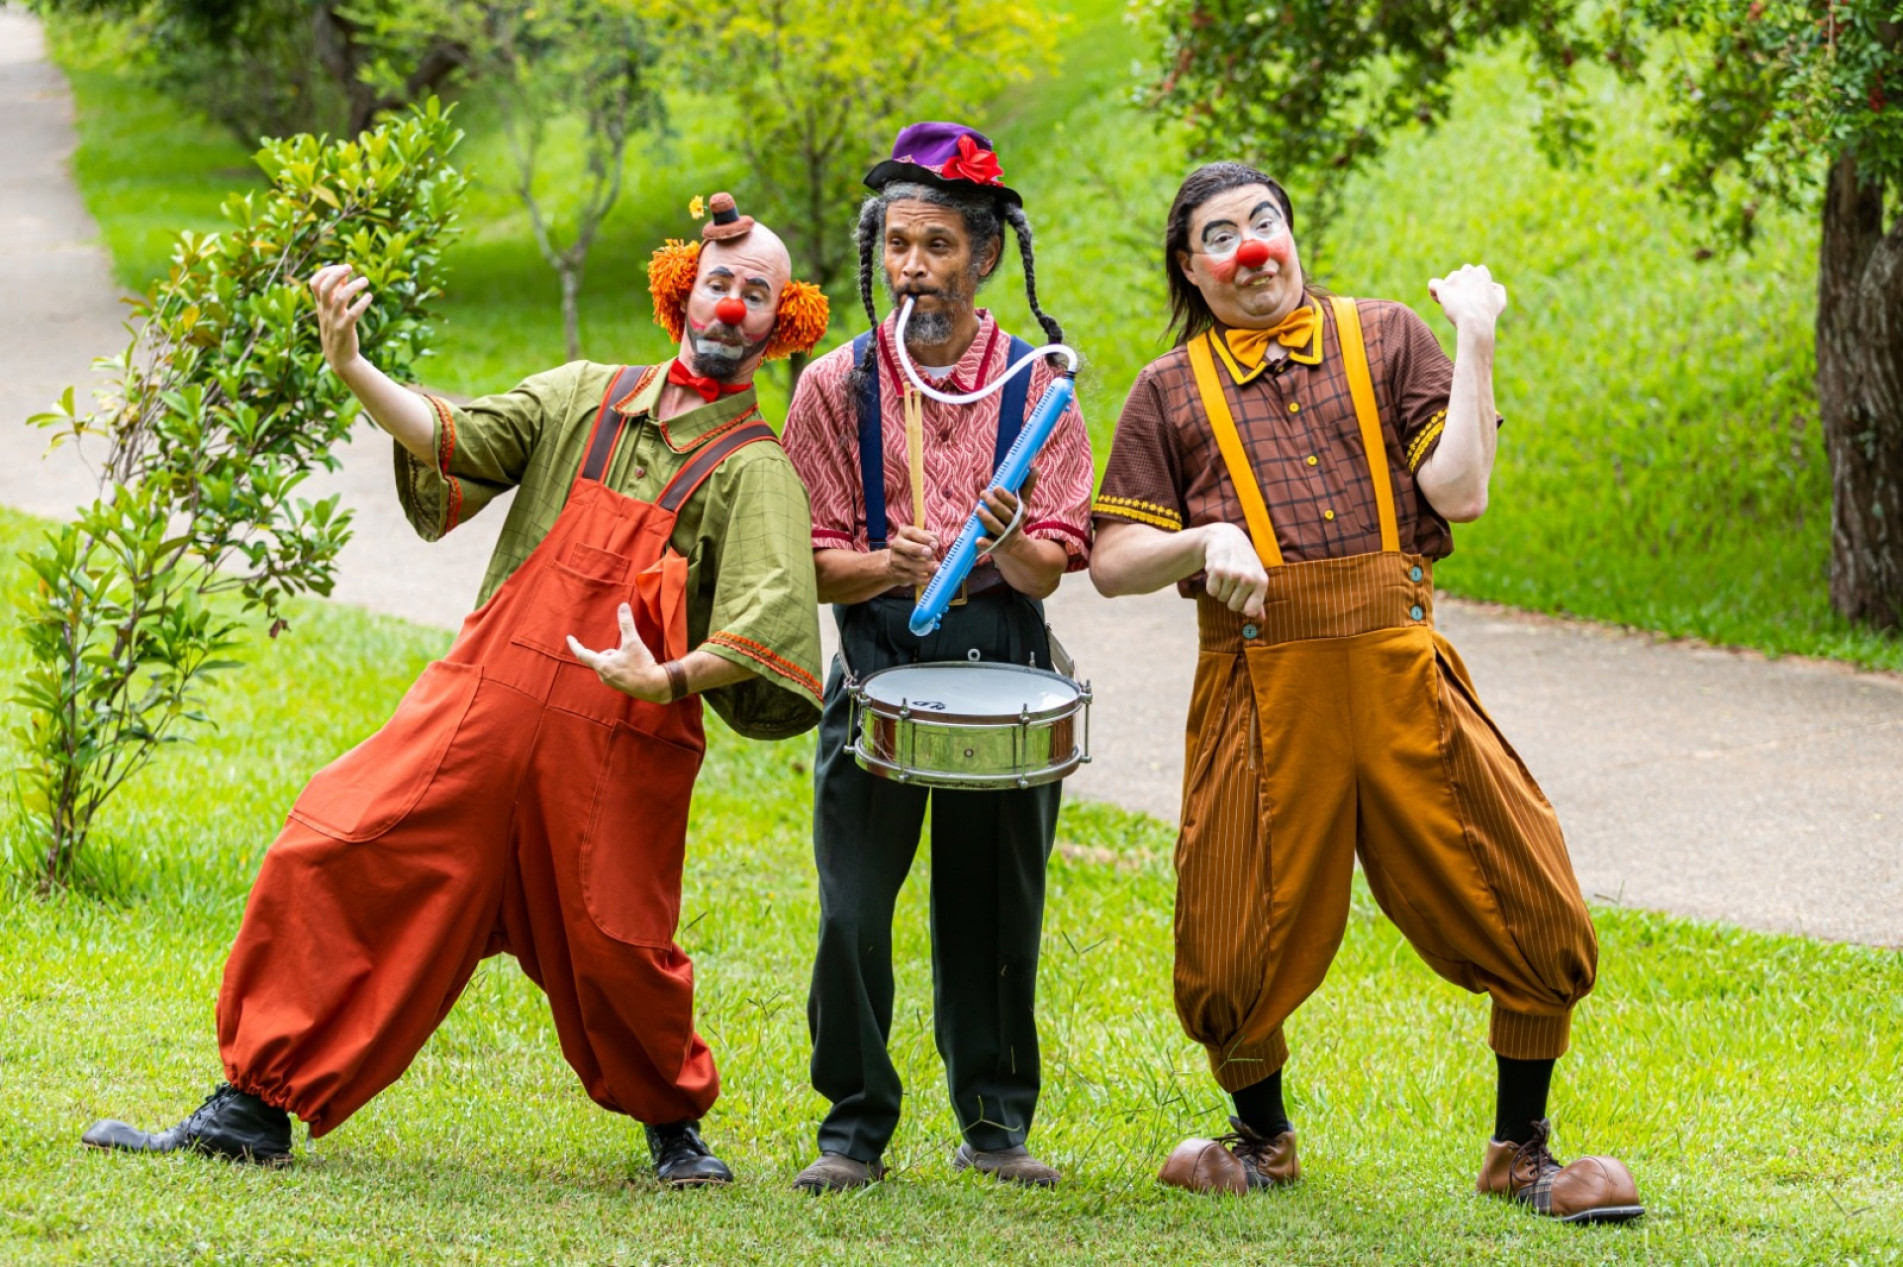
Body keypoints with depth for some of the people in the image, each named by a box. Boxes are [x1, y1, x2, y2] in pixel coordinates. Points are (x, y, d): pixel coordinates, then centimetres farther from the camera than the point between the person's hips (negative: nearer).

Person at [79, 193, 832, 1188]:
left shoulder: (753, 469, -1)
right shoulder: (582, 398, 11)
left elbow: (769, 620, -14)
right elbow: (457, 440, -2)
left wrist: (669, 677, -30)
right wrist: (351, 369, -17)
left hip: (618, 743, -3)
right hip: (481, 700, 3)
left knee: (613, 948, -1)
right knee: (331, 857, -5)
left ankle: (673, 1125, 29)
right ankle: (255, 1106, 2)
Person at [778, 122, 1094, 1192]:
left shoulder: (1035, 387, 3)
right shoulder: (837, 385, 3)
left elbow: (1049, 570, 0)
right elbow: (810, 561, 2)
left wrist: (1005, 542, -23)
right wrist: (888, 565, -19)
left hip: (1004, 664, 0)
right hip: (877, 660, 0)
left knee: (995, 905, 4)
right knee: (853, 909, -8)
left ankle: (997, 1122, 18)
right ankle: (855, 1127, 3)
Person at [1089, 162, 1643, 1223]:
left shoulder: (1384, 339, 13)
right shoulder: (1170, 392, 13)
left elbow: (1460, 492, 1)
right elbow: (1114, 562, 7)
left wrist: (1476, 346, -2)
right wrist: (1203, 542, -12)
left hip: (1400, 673, 0)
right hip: (1263, 689, 0)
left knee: (1540, 923, -5)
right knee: (1236, 956, 1)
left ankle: (1522, 1152, 13)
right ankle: (1264, 1140, 30)